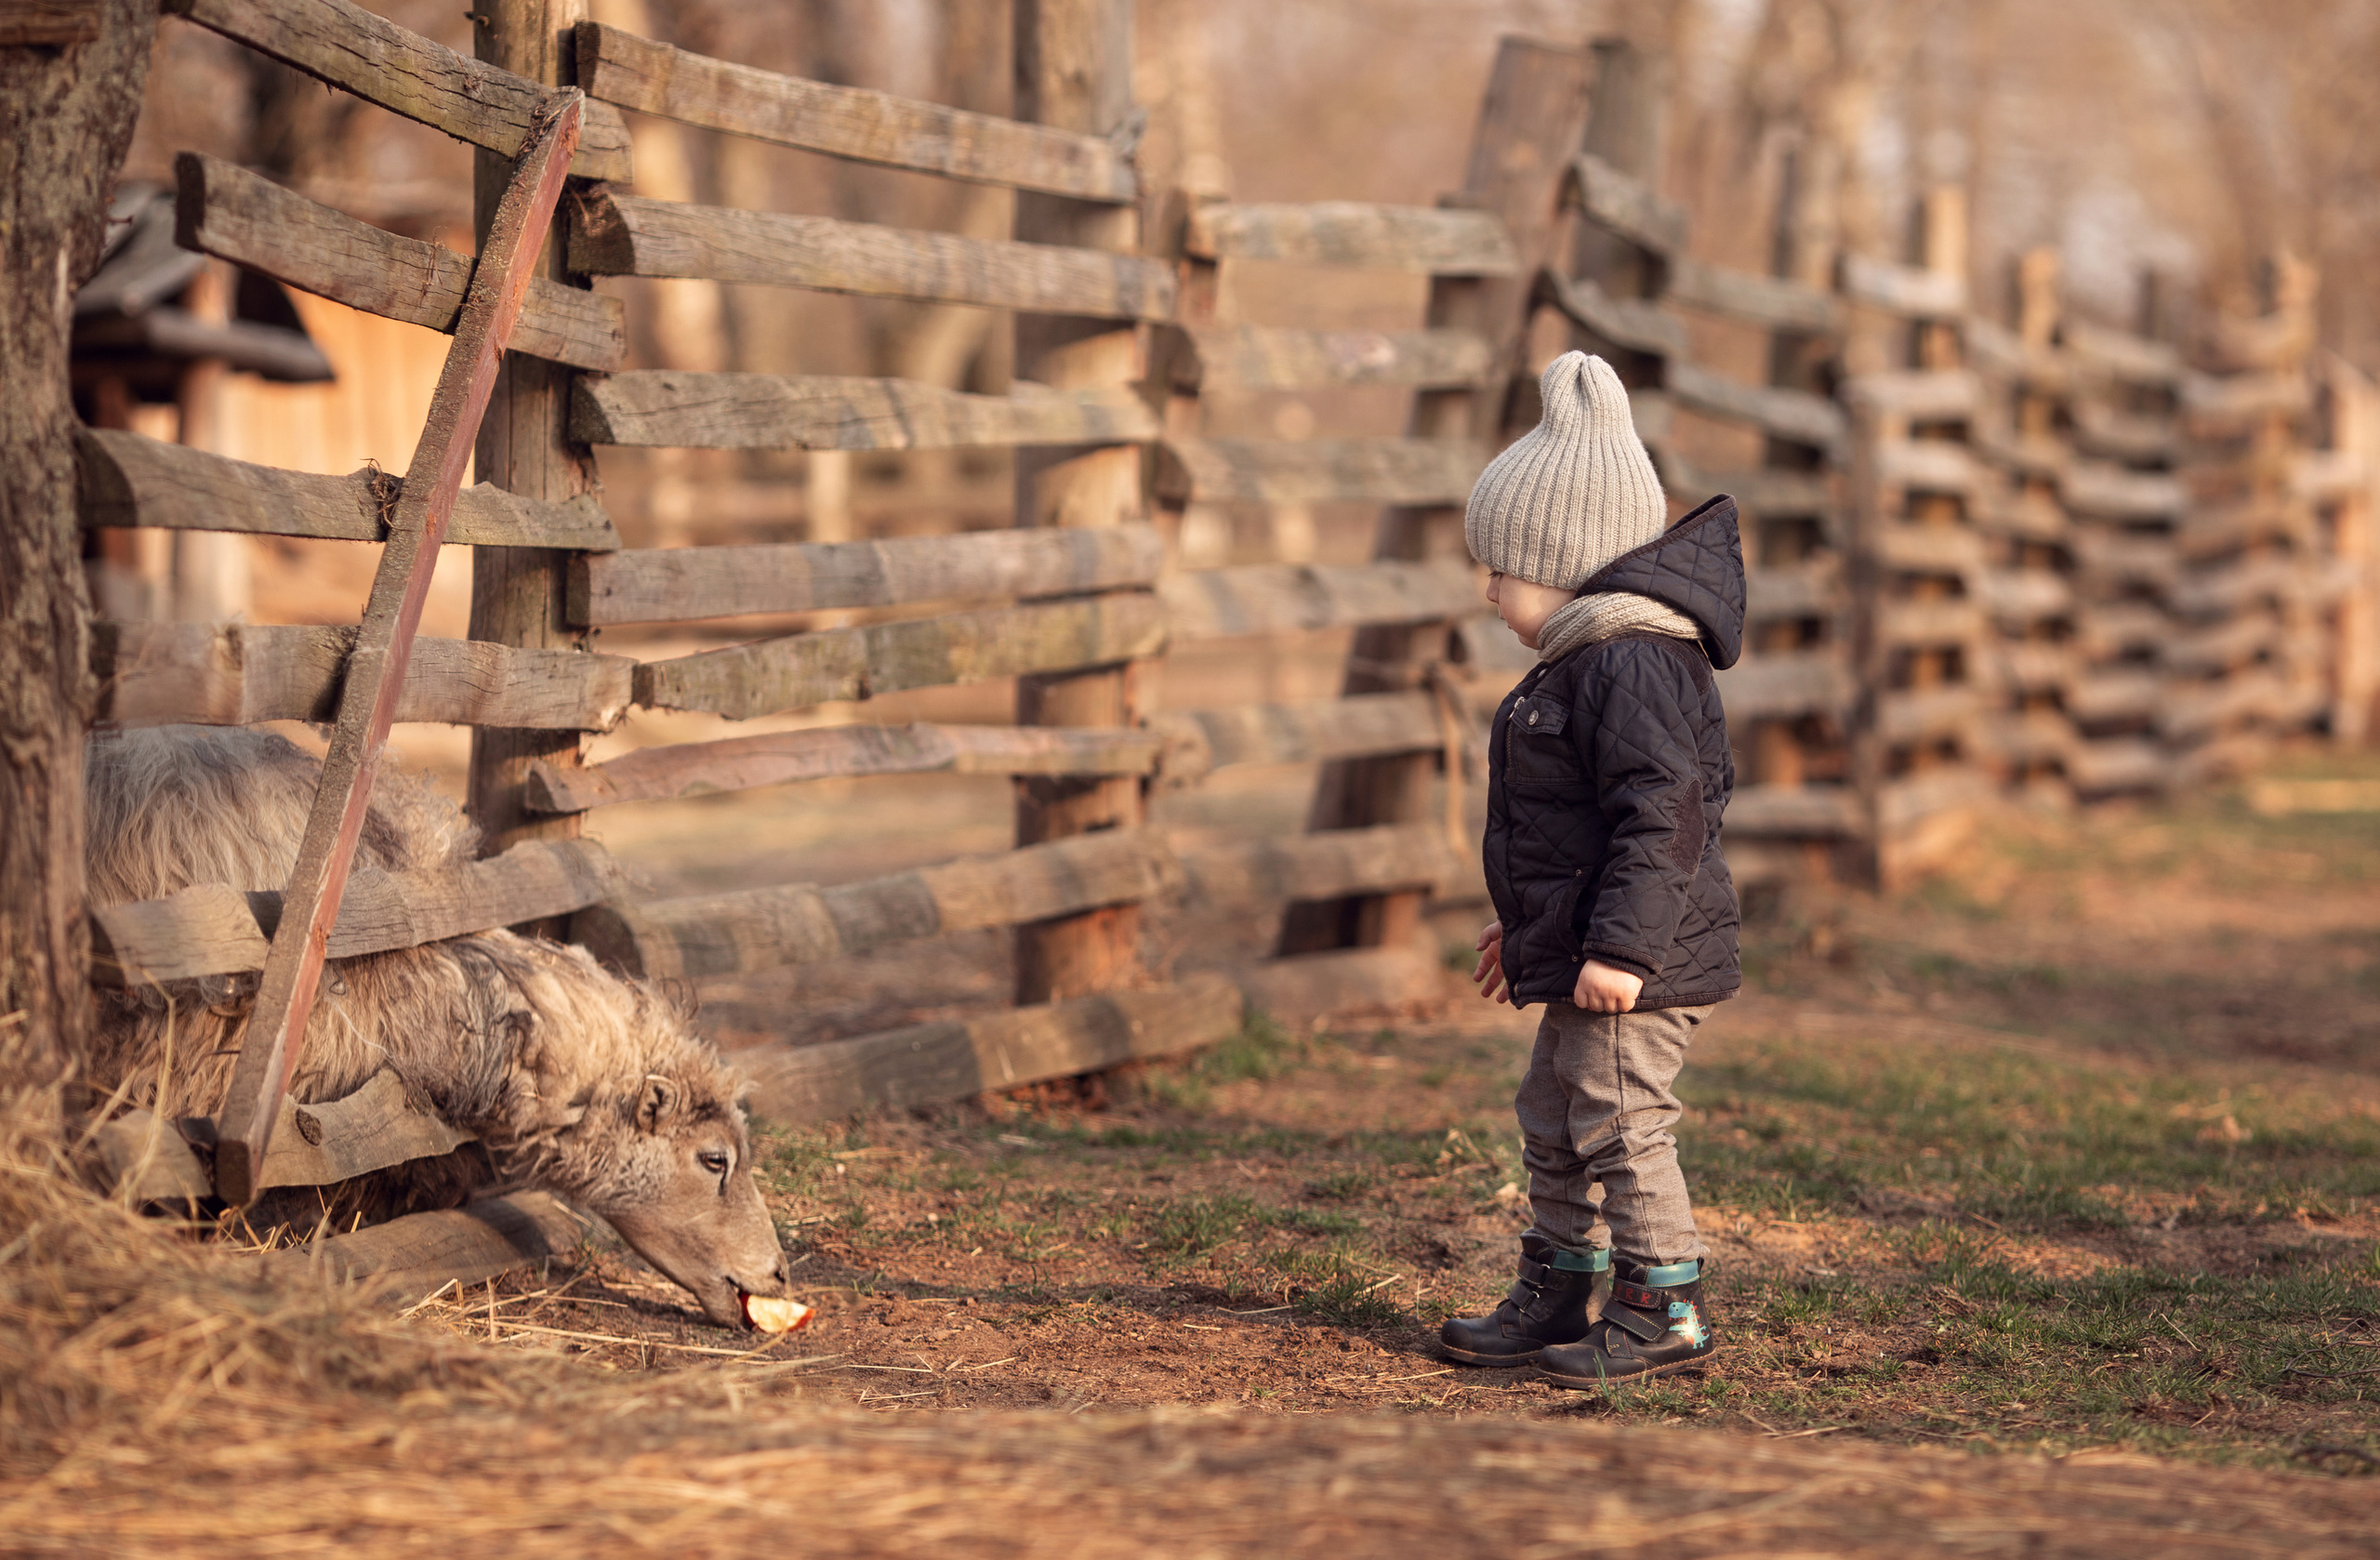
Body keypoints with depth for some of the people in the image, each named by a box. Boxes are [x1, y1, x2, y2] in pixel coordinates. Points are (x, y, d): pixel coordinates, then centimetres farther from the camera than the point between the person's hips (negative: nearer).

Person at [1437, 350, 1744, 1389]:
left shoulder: (1632, 664, -20)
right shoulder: (1584, 660, 15)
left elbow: (1662, 813, -26)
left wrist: (1621, 946, -29)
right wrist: (1525, 925, 32)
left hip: (1639, 963, -11)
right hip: (1580, 955, 11)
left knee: (1620, 1124, -6)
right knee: (1553, 1125, 17)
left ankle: (1664, 1312, 2)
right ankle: (1556, 1297, 28)